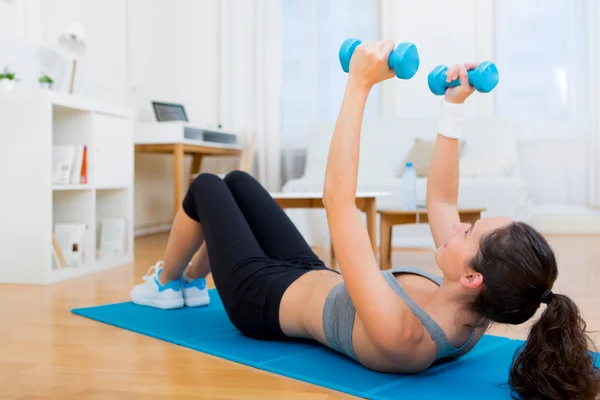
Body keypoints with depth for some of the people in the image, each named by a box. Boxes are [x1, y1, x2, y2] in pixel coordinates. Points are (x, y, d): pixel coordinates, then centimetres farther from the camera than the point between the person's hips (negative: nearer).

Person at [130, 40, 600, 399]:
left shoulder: (397, 331, -44)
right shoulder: (471, 314, -22)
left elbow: (338, 199, -45)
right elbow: (441, 201, -10)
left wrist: (359, 85, -42)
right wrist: (454, 105, -11)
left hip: (264, 297, -6)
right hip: (311, 278, 7)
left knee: (206, 187, 12)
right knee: (237, 180, 20)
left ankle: (166, 283, 39)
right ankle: (192, 282, 43)